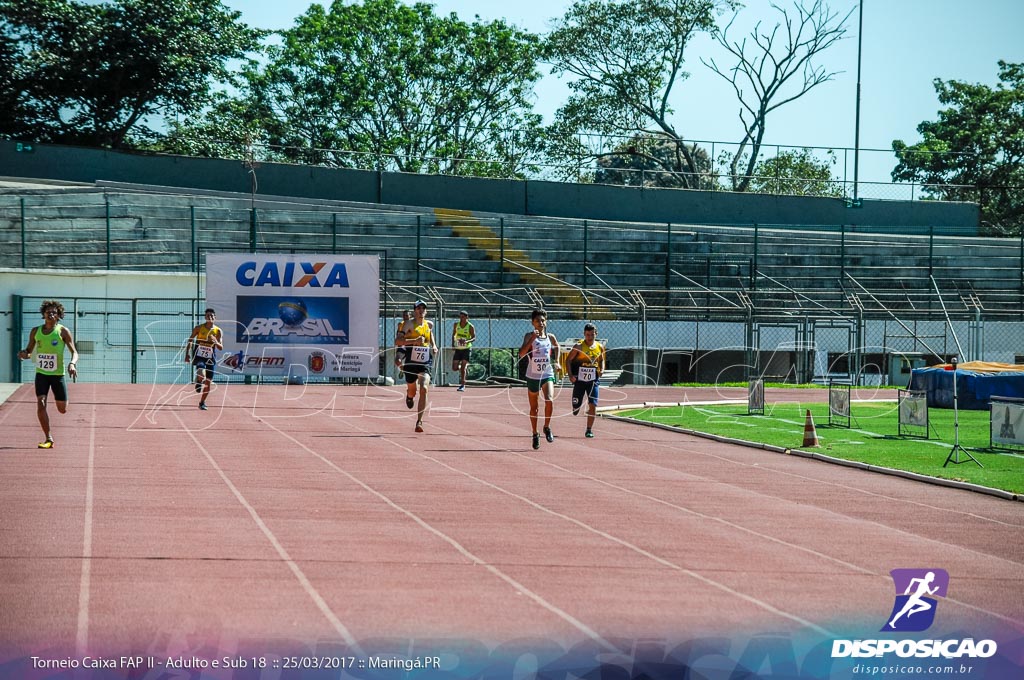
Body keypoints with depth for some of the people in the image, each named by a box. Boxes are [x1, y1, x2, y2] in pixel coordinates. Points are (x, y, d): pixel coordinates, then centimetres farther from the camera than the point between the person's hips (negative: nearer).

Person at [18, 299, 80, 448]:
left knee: (62, 410, 3)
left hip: (58, 374, -1)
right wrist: (24, 354, -12)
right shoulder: (35, 331, 4)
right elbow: (29, 351, 12)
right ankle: (48, 439, -9)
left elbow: (74, 352, -5)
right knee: (40, 404, -16)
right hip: (41, 373, 2)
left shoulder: (63, 332, -5)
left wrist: (72, 363, -26)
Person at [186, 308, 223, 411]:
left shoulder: (218, 331, -1)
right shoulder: (199, 328, -3)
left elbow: (221, 348, -6)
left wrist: (215, 342, -28)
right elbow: (190, 340, 7)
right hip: (199, 356, -2)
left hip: (210, 359, 2)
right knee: (201, 374, -31)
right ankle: (199, 382, 5)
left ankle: (202, 402, 25)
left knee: (208, 382, 6)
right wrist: (187, 354, 0)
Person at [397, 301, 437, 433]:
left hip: (425, 363, 2)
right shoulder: (409, 324, -7)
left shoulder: (429, 324, 8)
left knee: (424, 389, -19)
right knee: (412, 391, 14)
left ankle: (419, 421, -15)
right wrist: (415, 341, -29)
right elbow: (399, 340, -17)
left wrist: (434, 346, 16)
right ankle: (409, 396, 55)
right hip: (411, 362, -2)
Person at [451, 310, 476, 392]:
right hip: (458, 348, 4)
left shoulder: (470, 327, -9)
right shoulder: (456, 325, 3)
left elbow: (474, 338, -13)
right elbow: (453, 334, 16)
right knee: (454, 368, 0)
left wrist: (466, 341, -32)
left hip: (466, 349, -4)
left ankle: (462, 385, -7)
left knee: (463, 367, -12)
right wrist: (453, 342, 0)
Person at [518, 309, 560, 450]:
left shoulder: (551, 337, 3)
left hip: (548, 375, 1)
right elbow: (521, 354, -22)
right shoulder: (529, 336, -7)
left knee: (549, 400, -23)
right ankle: (535, 435, 26)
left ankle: (547, 427, -2)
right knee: (534, 407, 10)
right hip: (533, 376, -1)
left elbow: (556, 347, 26)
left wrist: (556, 361, 14)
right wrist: (532, 339, -29)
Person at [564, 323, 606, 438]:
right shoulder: (579, 346, -9)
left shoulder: (600, 347, 3)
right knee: (576, 408, 2)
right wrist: (570, 375, -16)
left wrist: (602, 370, 1)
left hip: (593, 380, 2)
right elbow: (568, 360, -6)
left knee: (593, 405, -7)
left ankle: (589, 430, 3)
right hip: (579, 379, -2)